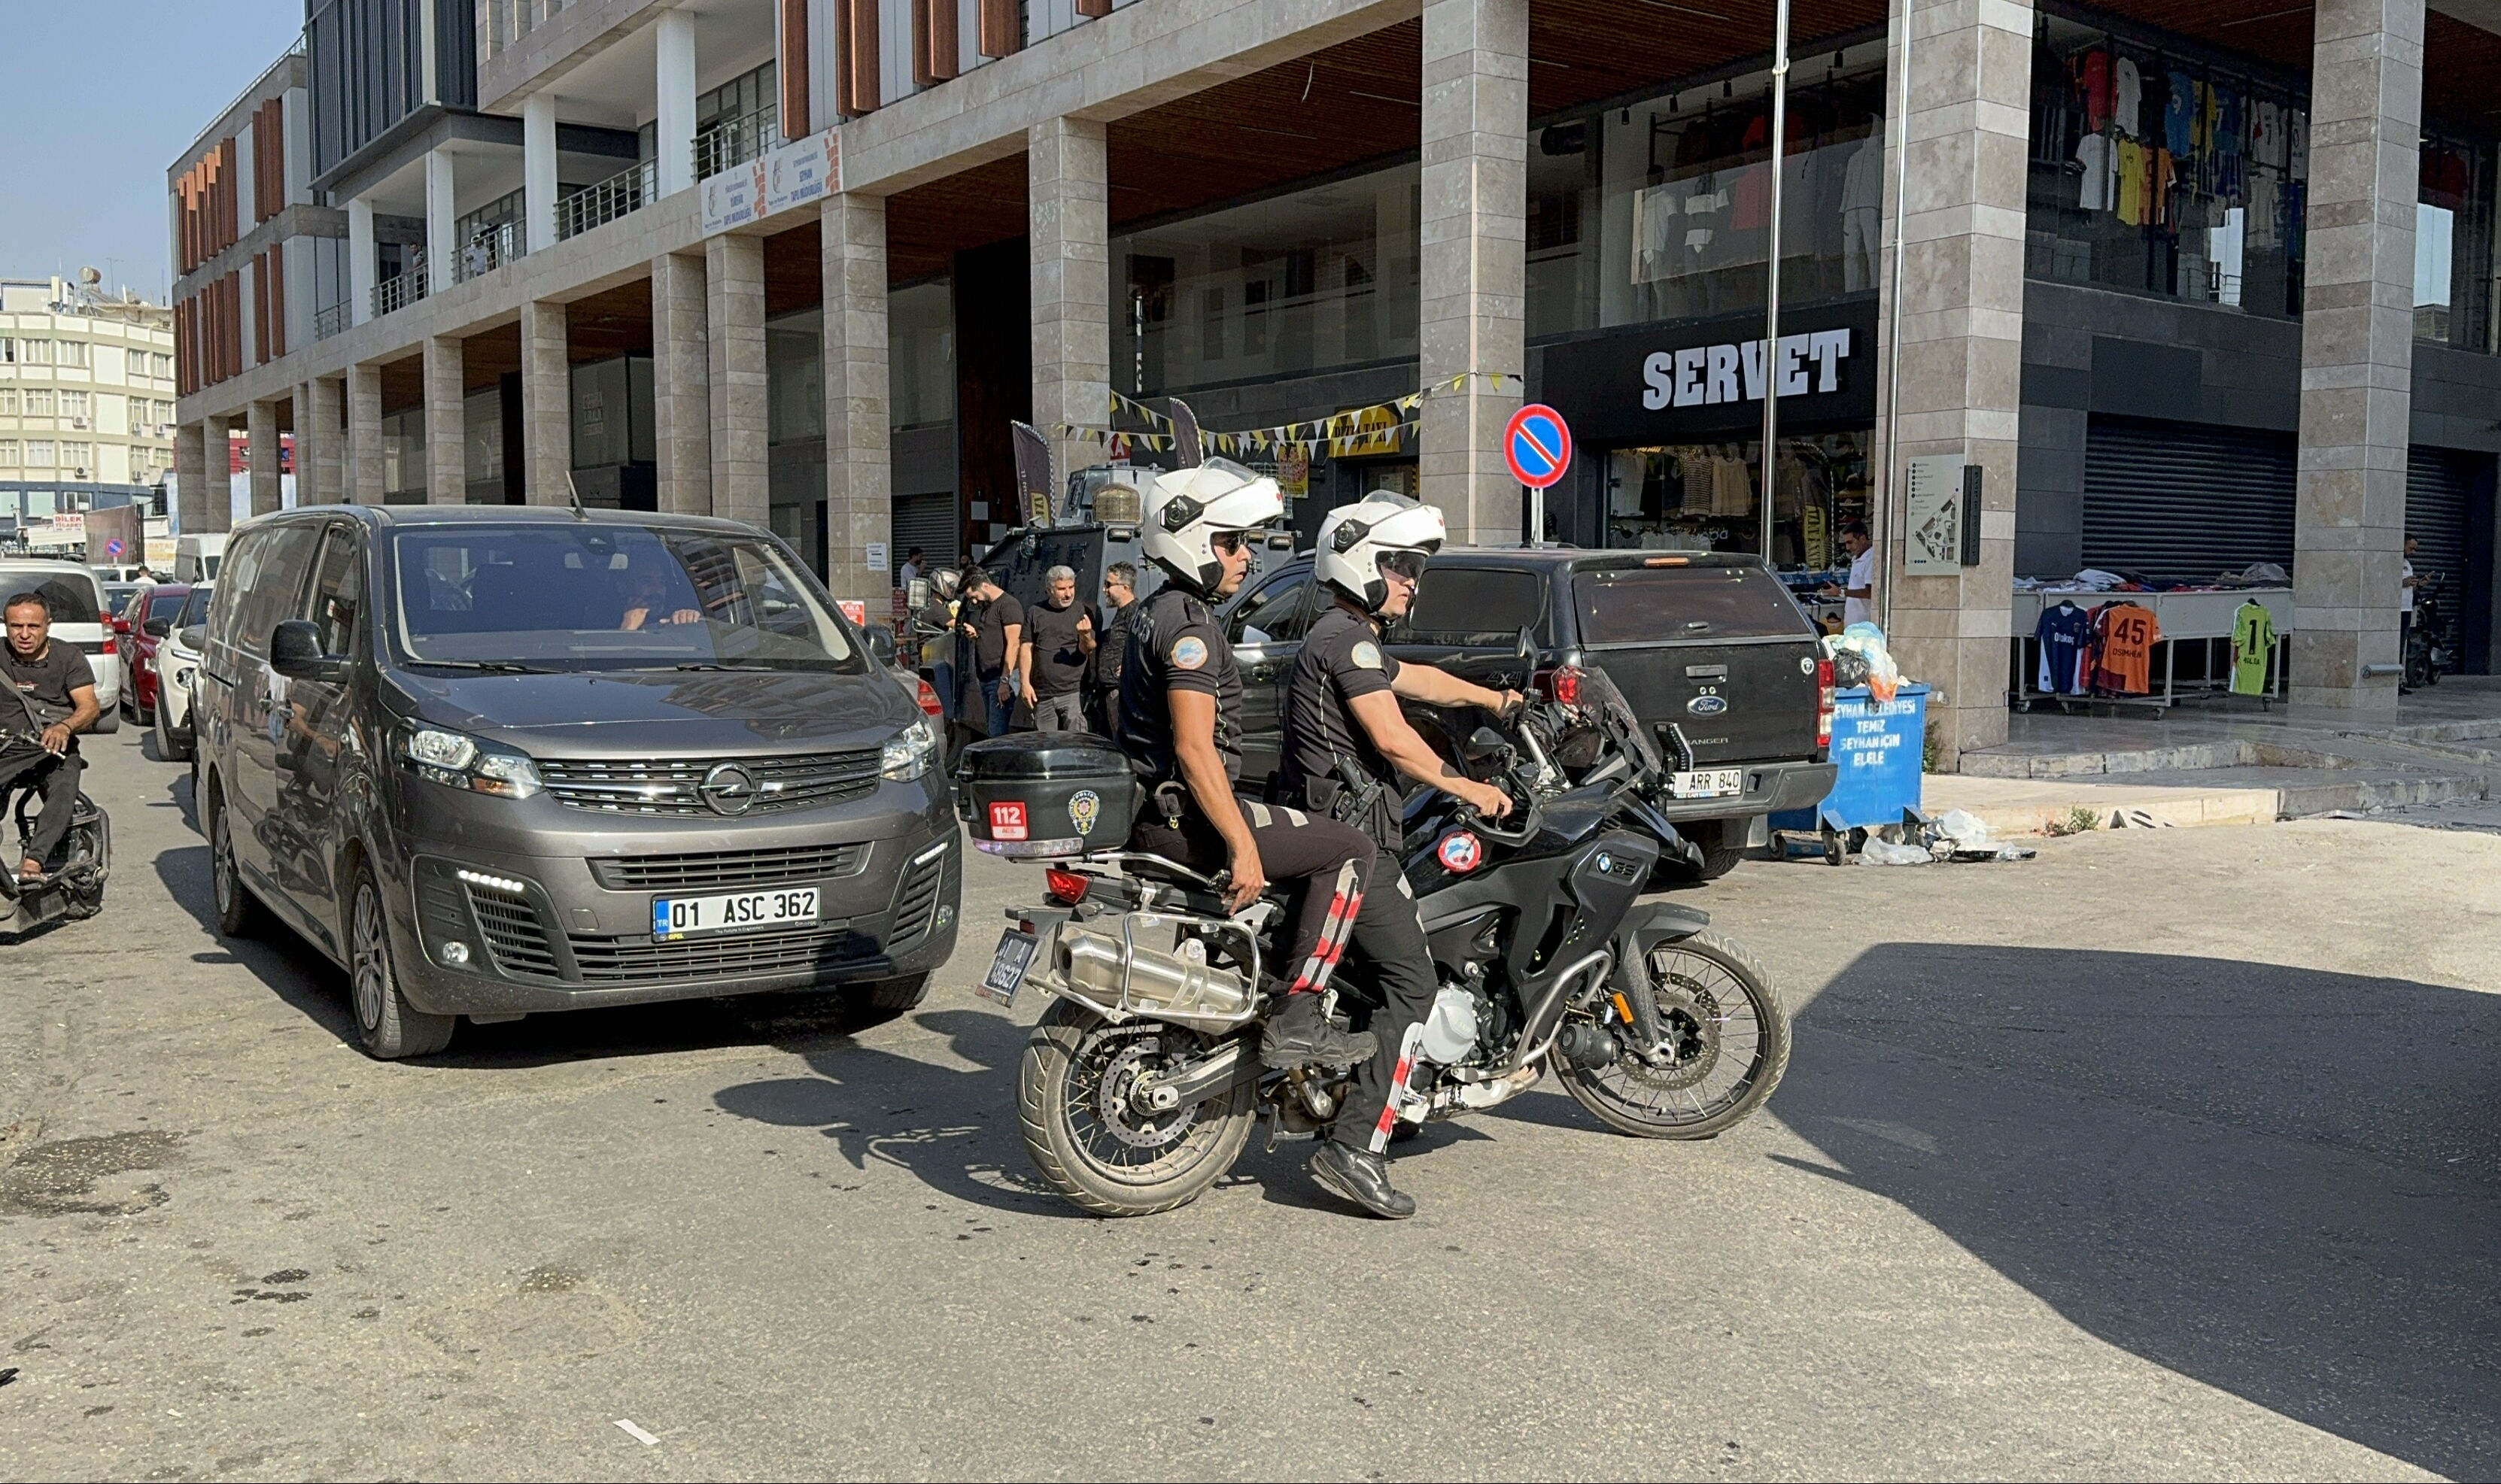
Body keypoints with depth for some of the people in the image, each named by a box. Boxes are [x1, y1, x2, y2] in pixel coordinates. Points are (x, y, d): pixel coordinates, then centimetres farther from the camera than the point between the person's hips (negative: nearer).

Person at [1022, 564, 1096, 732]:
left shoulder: (1083, 612, 3)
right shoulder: (1035, 612, 8)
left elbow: (1088, 651, -4)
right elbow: (1027, 649, 10)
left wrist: (1086, 636, -27)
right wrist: (1025, 683, 2)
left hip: (1073, 692, -3)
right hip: (1042, 694, 3)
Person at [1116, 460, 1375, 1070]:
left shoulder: (1155, 611, 16)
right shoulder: (1190, 625, -16)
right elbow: (1195, 749, -24)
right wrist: (1243, 847, -24)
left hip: (1155, 811, 11)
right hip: (1185, 815, -11)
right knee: (1348, 849, -9)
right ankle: (1295, 1020, -12)